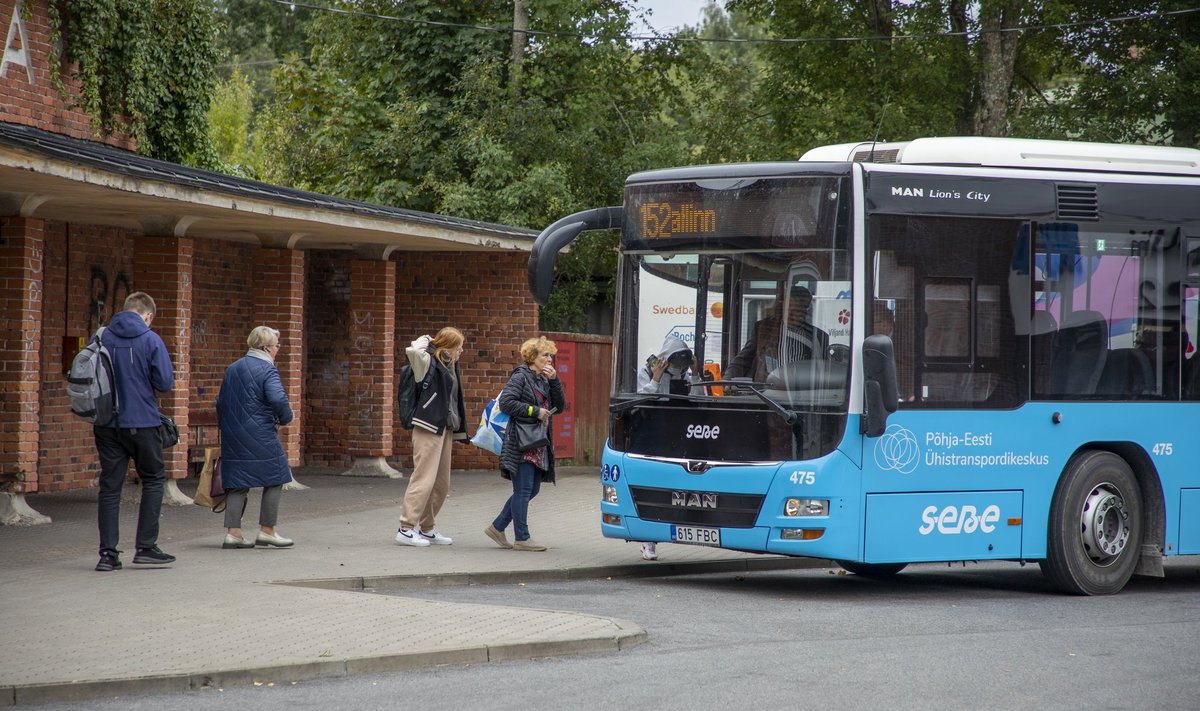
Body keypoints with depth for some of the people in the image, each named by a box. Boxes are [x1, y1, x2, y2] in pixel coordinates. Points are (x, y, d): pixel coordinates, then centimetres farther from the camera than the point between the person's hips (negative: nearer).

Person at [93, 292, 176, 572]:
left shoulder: (101, 338, 2)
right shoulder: (151, 341, -8)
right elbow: (165, 383, -10)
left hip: (107, 424, 3)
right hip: (142, 423, -3)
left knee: (110, 486, 6)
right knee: (153, 479, 13)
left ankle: (108, 553, 2)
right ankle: (146, 547, 7)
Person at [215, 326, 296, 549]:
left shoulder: (232, 369, 14)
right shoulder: (267, 369, -10)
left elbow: (221, 402, 19)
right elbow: (278, 398, -24)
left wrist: (226, 427, 27)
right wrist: (284, 418, -7)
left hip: (233, 437, 7)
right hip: (260, 436, -7)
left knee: (237, 483, 9)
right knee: (274, 479, 6)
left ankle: (233, 532, 2)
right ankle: (267, 531, 6)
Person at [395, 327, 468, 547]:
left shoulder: (451, 366, 17)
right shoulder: (429, 362, -8)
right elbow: (412, 351, -29)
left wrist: (458, 429, 18)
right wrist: (425, 341, -8)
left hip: (445, 428, 9)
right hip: (429, 428, -9)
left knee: (442, 483, 11)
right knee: (424, 478, -11)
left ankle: (427, 528, 19)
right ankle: (406, 529, -8)